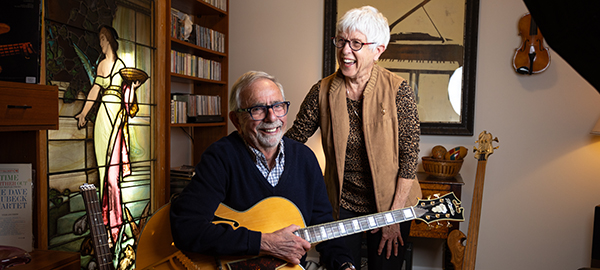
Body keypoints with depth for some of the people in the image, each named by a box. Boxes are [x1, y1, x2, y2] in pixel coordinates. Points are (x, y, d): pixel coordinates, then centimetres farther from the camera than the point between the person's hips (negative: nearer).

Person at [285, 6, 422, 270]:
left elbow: (409, 154, -12)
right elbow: (291, 141, -2)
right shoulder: (323, 91, -8)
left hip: (390, 203, -1)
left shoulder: (397, 90, -13)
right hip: (342, 205, 2)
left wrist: (394, 216, -11)